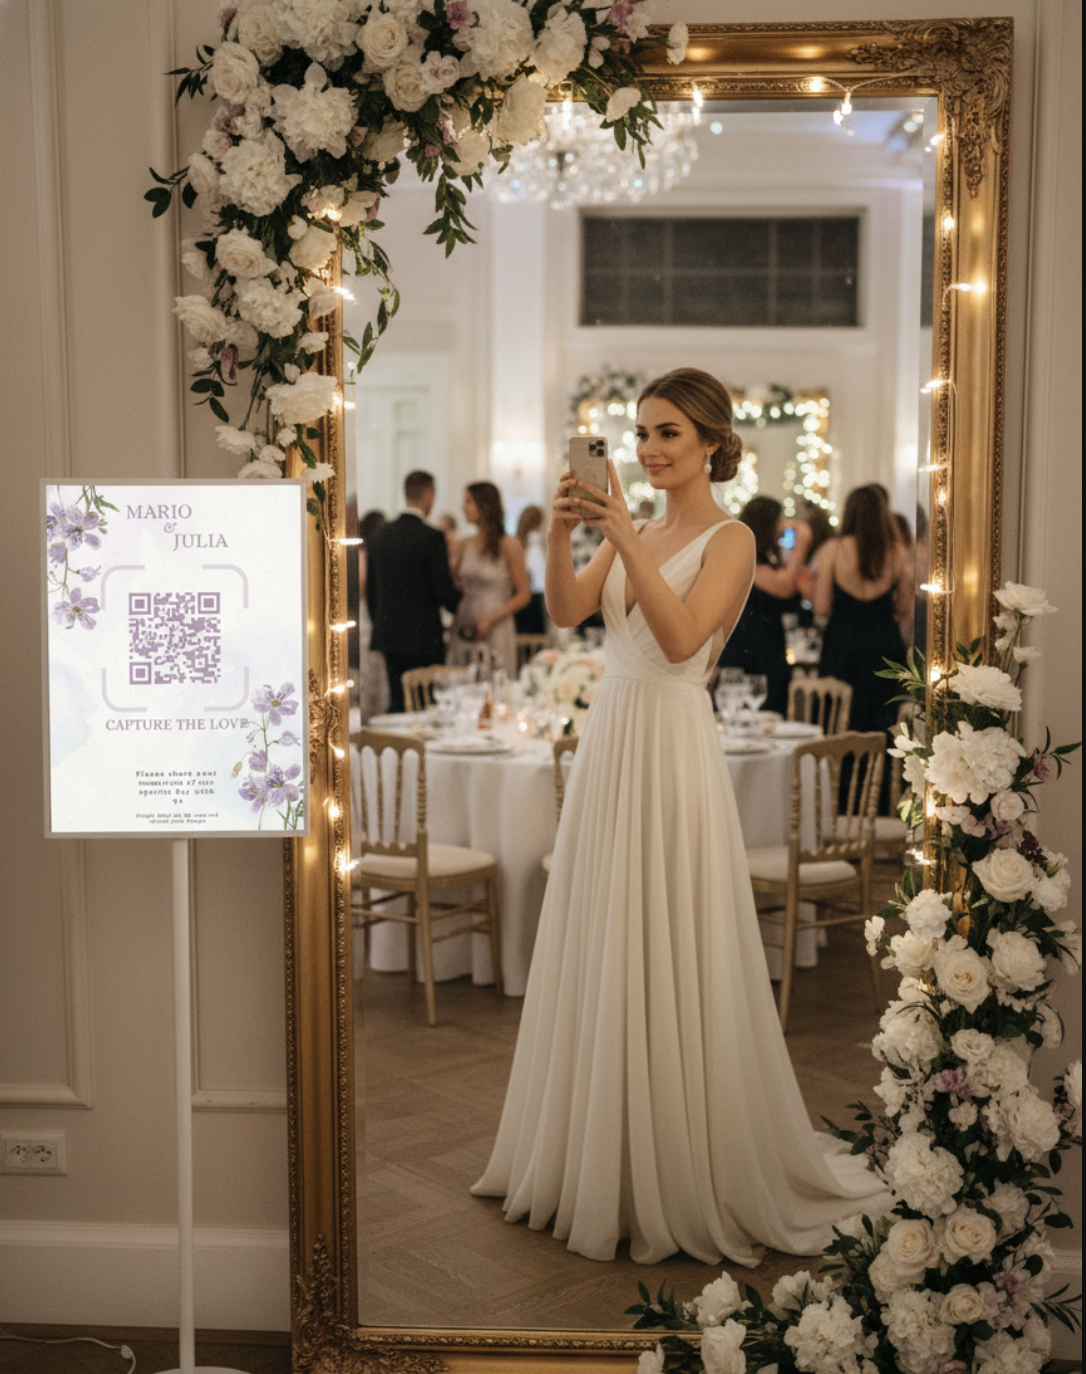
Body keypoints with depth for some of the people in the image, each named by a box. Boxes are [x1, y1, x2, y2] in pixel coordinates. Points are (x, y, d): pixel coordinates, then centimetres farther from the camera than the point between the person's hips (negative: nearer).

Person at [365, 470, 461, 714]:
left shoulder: (381, 534, 6)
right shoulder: (432, 538, -13)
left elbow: (371, 590, 12)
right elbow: (445, 591, -13)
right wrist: (457, 594, 10)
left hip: (388, 637, 6)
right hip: (422, 638, -6)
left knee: (396, 703, 12)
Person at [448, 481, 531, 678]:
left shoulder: (508, 546, -4)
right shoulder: (465, 546, 11)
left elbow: (524, 594, -4)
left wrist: (491, 619, -13)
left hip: (495, 631, -4)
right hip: (464, 631, 5)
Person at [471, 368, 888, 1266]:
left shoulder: (729, 539, -6)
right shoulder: (635, 534, 13)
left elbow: (681, 637, -21)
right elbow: (566, 611, 1)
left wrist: (626, 536, -26)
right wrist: (560, 534, -14)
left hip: (673, 750, -7)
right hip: (608, 746, 7)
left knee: (670, 964, -2)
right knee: (600, 959, 13)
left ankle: (688, 1178, 13)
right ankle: (602, 1163, 28)